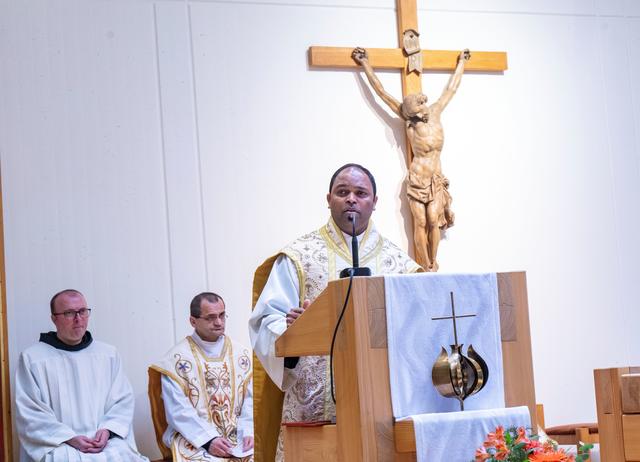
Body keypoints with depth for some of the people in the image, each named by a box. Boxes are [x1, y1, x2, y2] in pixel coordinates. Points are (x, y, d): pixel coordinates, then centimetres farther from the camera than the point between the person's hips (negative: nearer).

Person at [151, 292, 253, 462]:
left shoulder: (240, 354, 12)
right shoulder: (177, 358, 0)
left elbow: (251, 399, 6)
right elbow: (179, 410, -7)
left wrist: (248, 432, -11)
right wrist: (208, 440, -18)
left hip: (238, 435, 3)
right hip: (194, 439, -3)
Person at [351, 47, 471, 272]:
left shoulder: (435, 113, 5)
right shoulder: (408, 122, -4)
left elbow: (451, 88, 18)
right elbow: (381, 92, -2)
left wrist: (461, 62, 28)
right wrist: (365, 64, 0)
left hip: (436, 180, 2)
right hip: (417, 179, -2)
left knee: (434, 221, -7)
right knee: (420, 223, -5)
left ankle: (433, 263, 0)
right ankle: (426, 266, -1)